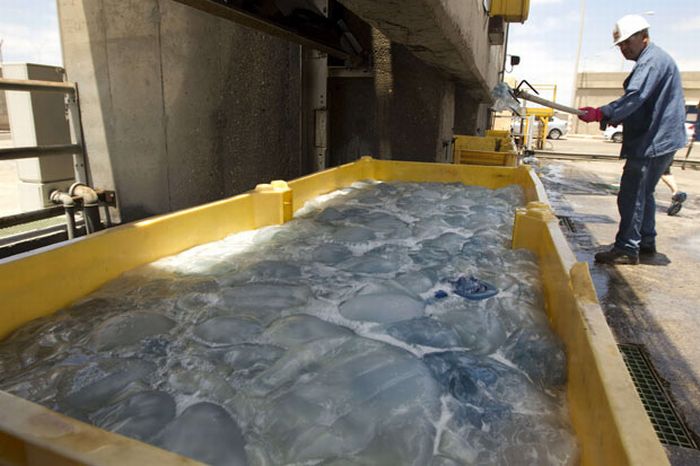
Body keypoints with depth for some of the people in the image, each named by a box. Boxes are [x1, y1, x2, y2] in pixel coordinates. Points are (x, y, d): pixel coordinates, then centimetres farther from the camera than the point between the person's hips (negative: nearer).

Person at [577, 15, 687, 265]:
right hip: (657, 141, 11)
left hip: (652, 142, -11)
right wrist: (616, 117, 13)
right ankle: (646, 242, 29)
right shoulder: (651, 59, 19)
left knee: (631, 196, -9)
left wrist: (601, 113, -34)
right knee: (643, 193, 18)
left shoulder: (652, 60, -14)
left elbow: (635, 96, -29)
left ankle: (626, 249, -5)